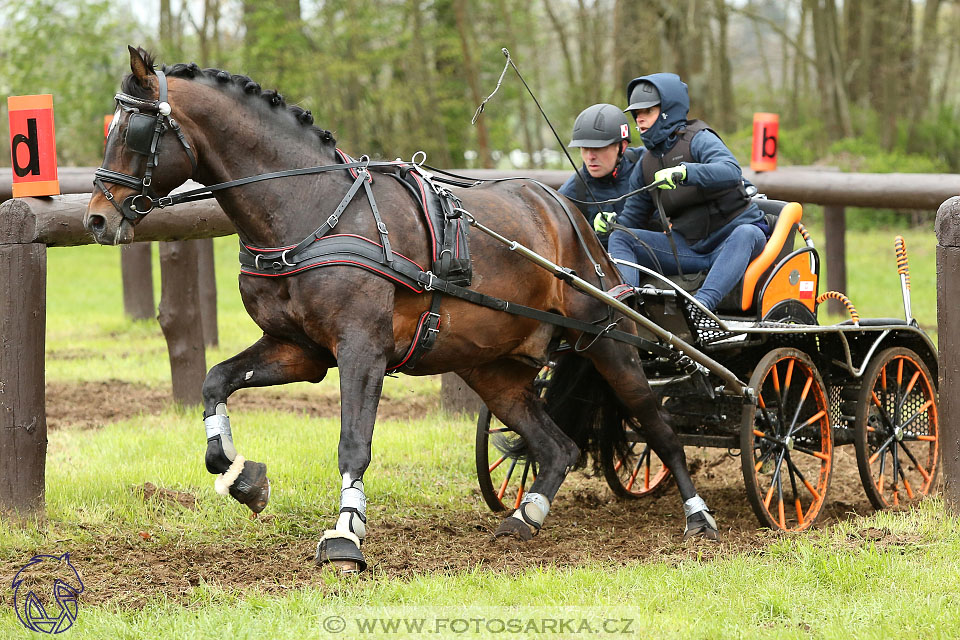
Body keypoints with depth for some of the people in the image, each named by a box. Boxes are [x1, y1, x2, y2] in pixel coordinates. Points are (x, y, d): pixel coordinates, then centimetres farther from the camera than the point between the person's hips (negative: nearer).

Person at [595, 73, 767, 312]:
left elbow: (731, 172, -28)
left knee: (747, 233, -39)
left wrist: (685, 172, -44)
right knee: (620, 238, -8)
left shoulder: (699, 139, -7)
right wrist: (613, 221, -10)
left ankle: (703, 302, -58)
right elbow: (633, 216, 15)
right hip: (688, 246, 6)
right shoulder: (647, 163, 13)